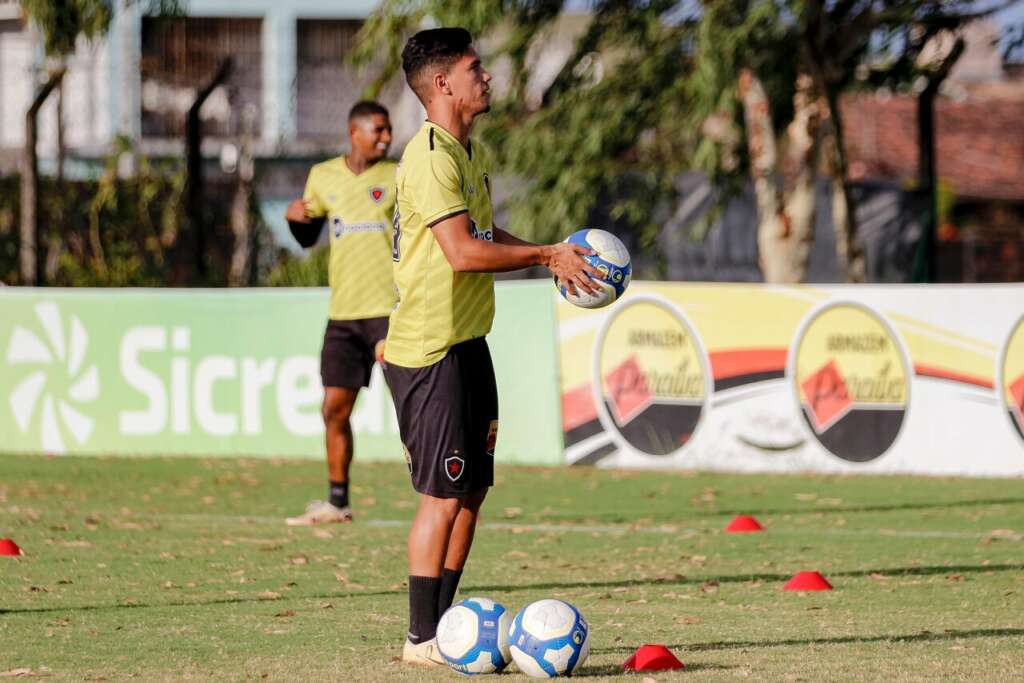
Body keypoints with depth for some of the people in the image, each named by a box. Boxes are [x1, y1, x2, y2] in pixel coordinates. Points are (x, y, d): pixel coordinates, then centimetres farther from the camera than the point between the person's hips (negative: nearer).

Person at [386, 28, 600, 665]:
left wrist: (555, 256, 12)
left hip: (467, 343, 10)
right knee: (443, 494, -7)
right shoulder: (430, 157, -18)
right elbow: (463, 252, -25)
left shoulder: (467, 153, 14)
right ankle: (422, 638, 0)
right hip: (429, 349, -10)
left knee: (472, 491, 11)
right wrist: (548, 255, -16)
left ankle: (442, 623, 19)